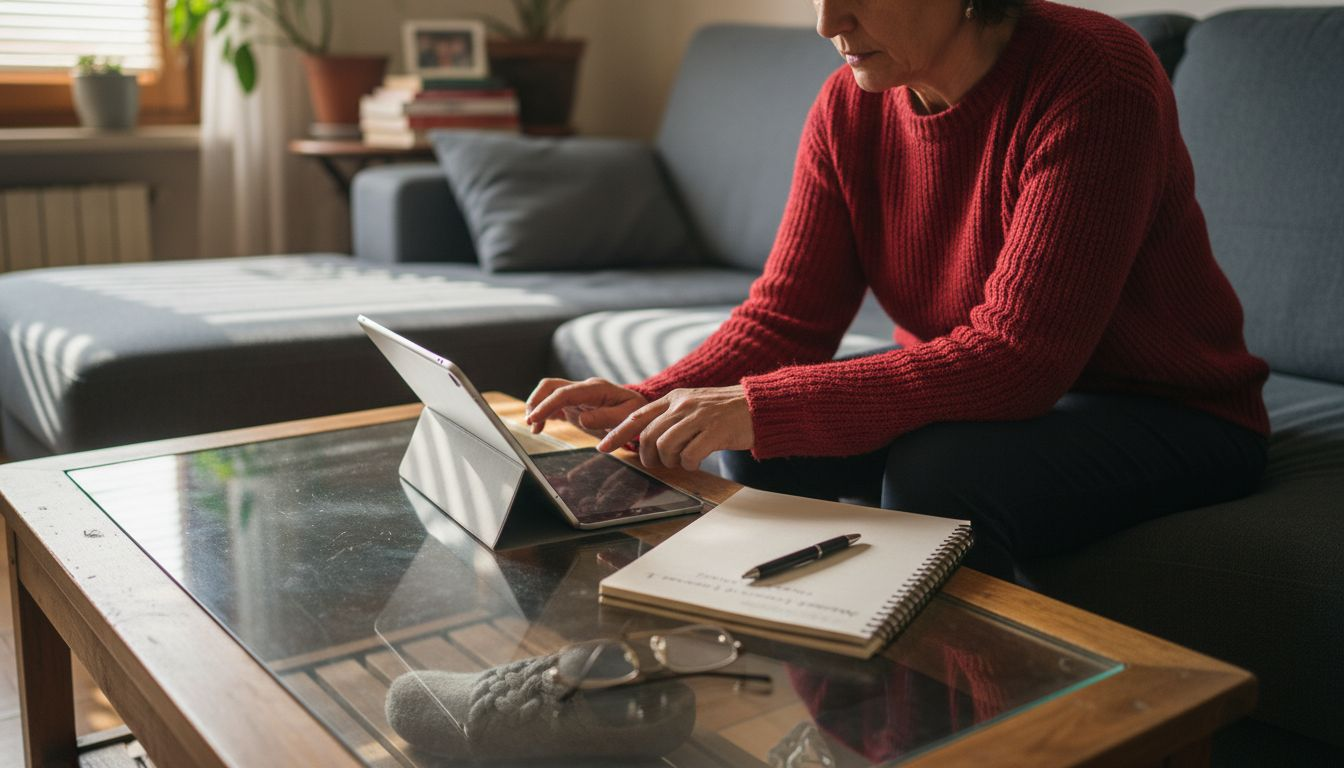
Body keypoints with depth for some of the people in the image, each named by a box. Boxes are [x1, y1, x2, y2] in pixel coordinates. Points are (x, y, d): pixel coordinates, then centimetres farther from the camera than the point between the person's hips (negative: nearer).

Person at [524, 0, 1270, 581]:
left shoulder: (1095, 79, -26)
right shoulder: (849, 106, -5)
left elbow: (1019, 357, -33)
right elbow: (785, 314, -6)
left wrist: (761, 407, -39)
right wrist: (645, 405, -25)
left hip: (1166, 412, -5)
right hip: (981, 395, 6)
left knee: (937, 471, -32)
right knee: (760, 448, -13)